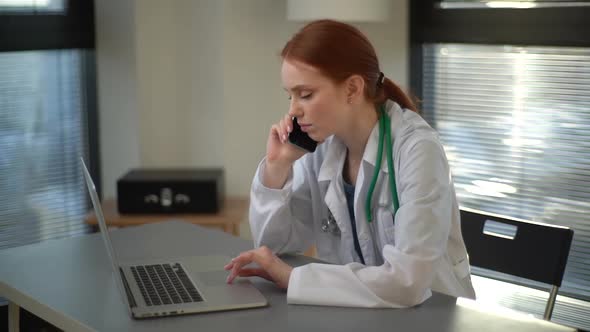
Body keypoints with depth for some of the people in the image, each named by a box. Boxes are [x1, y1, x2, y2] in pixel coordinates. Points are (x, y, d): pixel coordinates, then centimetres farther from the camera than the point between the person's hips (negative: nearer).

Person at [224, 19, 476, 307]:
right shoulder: (321, 147, -3)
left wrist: (292, 278, -23)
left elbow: (408, 282, -29)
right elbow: (272, 244, 3)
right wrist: (277, 166, -10)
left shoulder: (417, 151, -20)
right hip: (358, 314, 5)